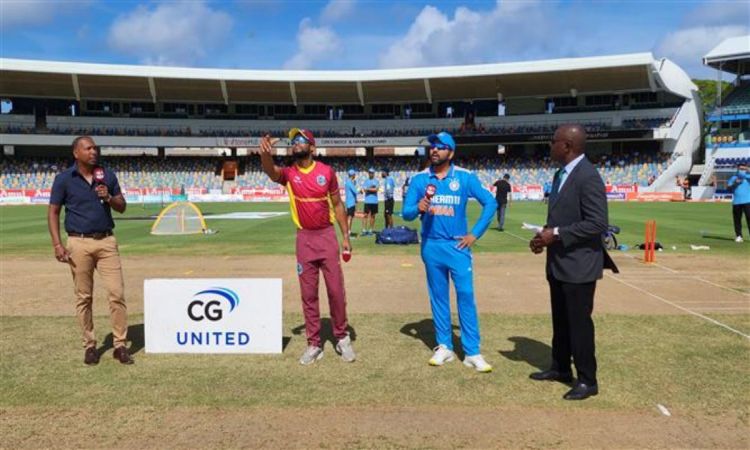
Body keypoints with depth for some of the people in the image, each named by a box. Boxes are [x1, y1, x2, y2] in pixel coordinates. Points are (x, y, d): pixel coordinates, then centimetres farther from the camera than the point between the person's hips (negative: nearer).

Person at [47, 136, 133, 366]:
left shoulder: (108, 175, 9)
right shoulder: (64, 179, 1)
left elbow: (122, 207, 12)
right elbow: (53, 212, 1)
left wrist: (109, 198, -10)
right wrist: (57, 244, -7)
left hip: (107, 241, 2)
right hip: (79, 243, -2)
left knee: (117, 293, -3)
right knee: (84, 297, 5)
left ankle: (120, 344, 6)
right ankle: (89, 345, 18)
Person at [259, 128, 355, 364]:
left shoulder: (327, 171, -1)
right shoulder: (289, 173, -2)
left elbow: (337, 204, 5)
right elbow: (271, 171, -26)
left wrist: (345, 236, 2)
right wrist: (265, 155, -49)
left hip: (327, 235, -1)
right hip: (304, 238, 1)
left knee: (336, 290, 3)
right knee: (308, 294, 6)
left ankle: (342, 338, 21)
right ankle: (314, 344, 17)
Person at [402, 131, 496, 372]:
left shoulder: (465, 177, -3)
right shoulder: (419, 179, 1)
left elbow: (490, 202, -1)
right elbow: (406, 213, -1)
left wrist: (475, 233, -6)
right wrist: (418, 209, -24)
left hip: (458, 246, -2)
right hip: (431, 247, 2)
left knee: (466, 296, -2)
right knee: (438, 297, 10)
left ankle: (472, 353, 6)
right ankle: (444, 347, 23)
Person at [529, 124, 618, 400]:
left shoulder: (588, 176, -18)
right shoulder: (561, 174, 12)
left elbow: (597, 223, -24)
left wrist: (556, 234, -22)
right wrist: (545, 235, 3)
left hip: (578, 265, -9)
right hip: (558, 263, 9)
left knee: (579, 323, 2)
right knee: (560, 321, 19)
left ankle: (587, 380, 16)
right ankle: (560, 368, 35)